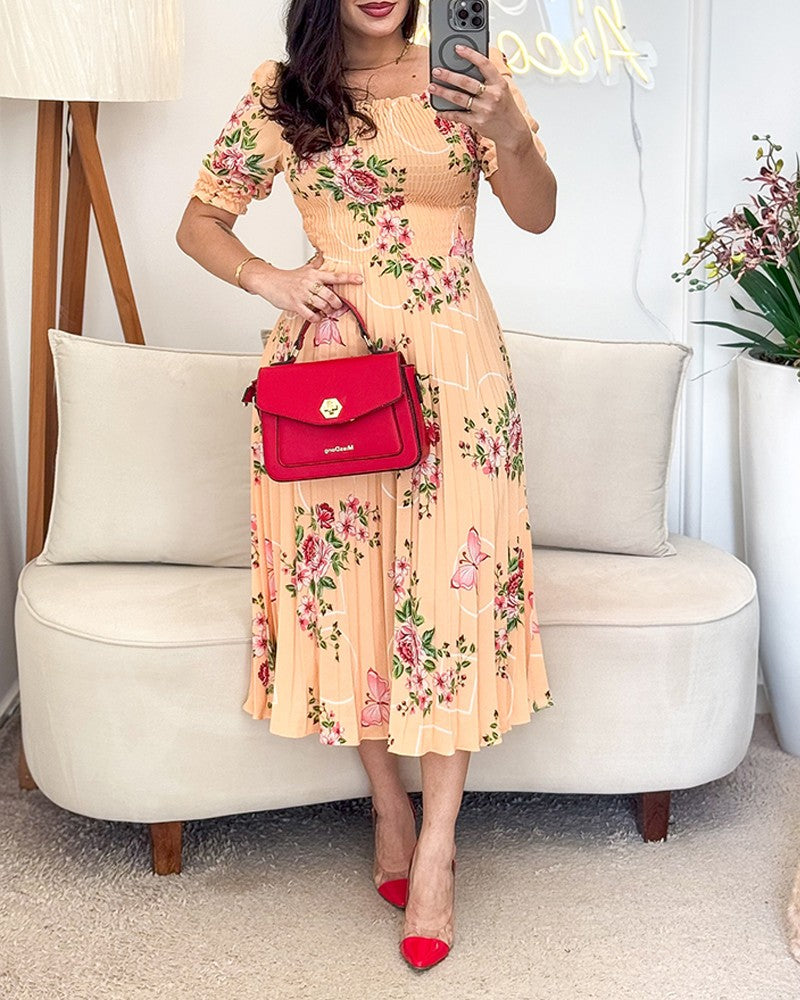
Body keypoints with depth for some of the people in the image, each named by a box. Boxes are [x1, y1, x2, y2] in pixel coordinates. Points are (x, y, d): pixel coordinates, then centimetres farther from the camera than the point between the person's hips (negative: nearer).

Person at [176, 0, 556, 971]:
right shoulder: (281, 92, 6)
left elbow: (536, 213, -6)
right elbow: (198, 221, 10)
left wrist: (510, 132, -27)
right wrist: (269, 280, -9)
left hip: (452, 366, 0)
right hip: (329, 363, 1)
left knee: (450, 585, -4)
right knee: (348, 582, 4)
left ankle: (436, 845, 6)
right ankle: (389, 811, 22)